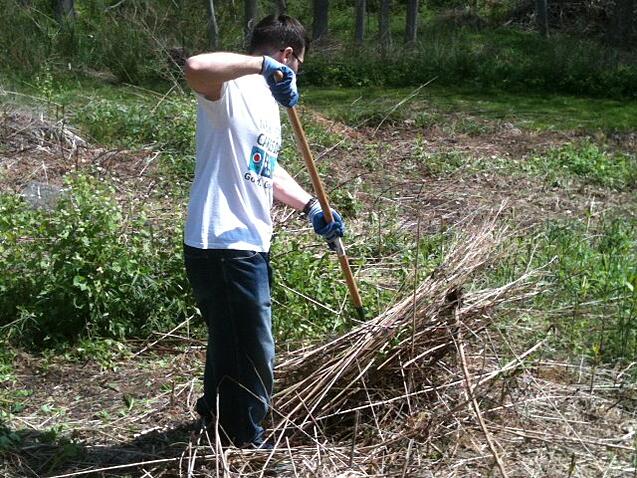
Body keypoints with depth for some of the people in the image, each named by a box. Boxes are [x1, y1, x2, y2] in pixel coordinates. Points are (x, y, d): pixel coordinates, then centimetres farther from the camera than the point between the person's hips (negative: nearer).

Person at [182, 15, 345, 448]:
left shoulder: (267, 99, 17)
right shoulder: (231, 88, -14)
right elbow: (195, 68, -38)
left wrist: (312, 208, 13)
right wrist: (262, 64, -33)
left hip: (249, 245, 10)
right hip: (223, 246, -10)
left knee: (231, 342, 27)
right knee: (253, 352, 2)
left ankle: (216, 413, 49)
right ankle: (246, 443, 19)